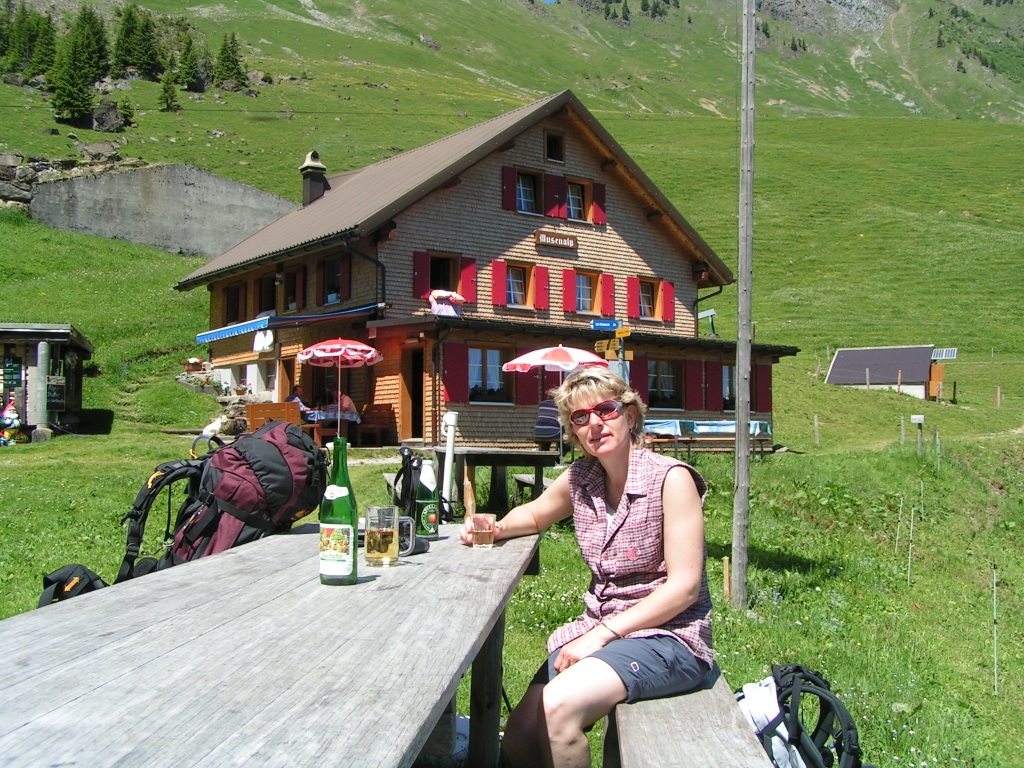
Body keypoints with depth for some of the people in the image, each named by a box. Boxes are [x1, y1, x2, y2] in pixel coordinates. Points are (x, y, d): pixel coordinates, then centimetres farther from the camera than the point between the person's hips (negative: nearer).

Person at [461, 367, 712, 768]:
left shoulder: (670, 478, -14)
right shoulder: (579, 479, 4)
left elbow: (685, 586, -17)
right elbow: (534, 513, 25)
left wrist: (601, 635, -19)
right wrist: (494, 529, 2)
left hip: (669, 634, -6)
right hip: (597, 629, 6)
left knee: (558, 707, -28)